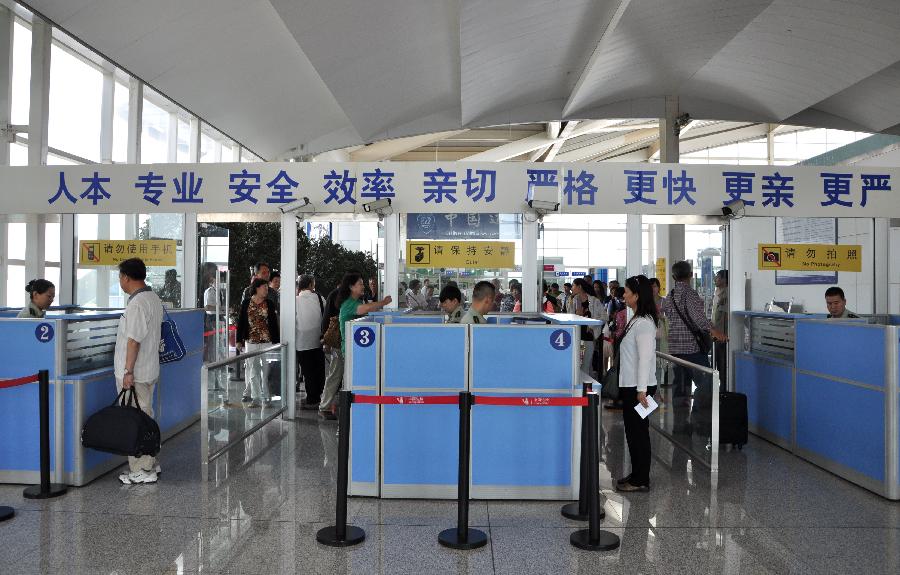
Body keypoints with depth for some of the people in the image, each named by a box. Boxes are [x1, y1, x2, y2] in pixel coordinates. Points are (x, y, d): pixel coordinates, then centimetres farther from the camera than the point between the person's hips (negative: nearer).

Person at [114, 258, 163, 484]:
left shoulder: (137, 304, -19)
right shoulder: (153, 298, 12)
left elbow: (134, 340, -22)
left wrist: (128, 371, -20)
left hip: (135, 374, -10)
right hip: (149, 371, 10)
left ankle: (142, 471, 3)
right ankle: (150, 464, 26)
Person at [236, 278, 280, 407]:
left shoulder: (269, 304, 3)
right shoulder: (246, 304, 3)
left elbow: (274, 323, 3)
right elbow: (241, 323, 6)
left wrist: (276, 341, 0)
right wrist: (239, 340, 2)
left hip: (267, 341, 0)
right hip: (250, 341, 0)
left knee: (266, 370, 1)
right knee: (253, 370, 3)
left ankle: (265, 397, 8)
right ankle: (256, 397, 10)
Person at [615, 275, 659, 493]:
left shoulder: (644, 323, -18)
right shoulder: (636, 320, 12)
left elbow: (645, 357, -22)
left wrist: (642, 390, -22)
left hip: (638, 387, -10)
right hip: (630, 385, 10)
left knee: (638, 431, 0)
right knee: (633, 430, 16)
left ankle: (641, 480, 10)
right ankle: (637, 474, 28)